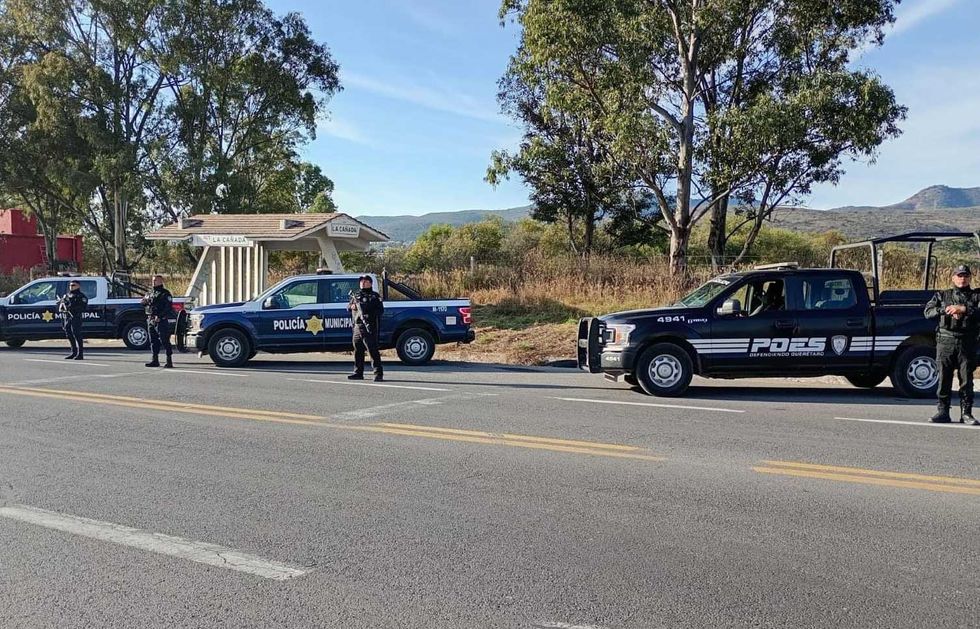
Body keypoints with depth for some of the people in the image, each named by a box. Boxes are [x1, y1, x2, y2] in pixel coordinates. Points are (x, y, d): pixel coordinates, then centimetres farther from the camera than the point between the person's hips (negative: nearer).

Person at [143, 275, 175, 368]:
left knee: (165, 341, -9)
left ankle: (169, 361, -8)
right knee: (153, 341, 11)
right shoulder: (151, 293, 20)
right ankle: (155, 360, 18)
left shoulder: (165, 293, -4)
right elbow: (145, 303, 28)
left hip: (161, 321, -8)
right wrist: (145, 301, 3)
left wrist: (160, 316, -22)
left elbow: (168, 307, -13)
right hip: (151, 321, 8)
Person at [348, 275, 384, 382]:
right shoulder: (356, 295, 19)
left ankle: (378, 373, -12)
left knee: (373, 351, -12)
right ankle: (358, 373, 21)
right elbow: (348, 307, 22)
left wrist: (368, 309, -20)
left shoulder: (375, 296, 1)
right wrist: (352, 306, -1)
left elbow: (380, 310, -7)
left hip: (370, 327, -6)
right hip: (357, 327, 7)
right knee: (358, 351, 12)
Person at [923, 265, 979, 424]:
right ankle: (943, 412, 7)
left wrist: (964, 309, -18)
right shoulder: (942, 295, 14)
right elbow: (928, 312, 1)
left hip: (967, 343, 0)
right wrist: (945, 310, -12)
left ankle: (966, 413, 8)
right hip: (945, 341, 1)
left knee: (967, 380, 1)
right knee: (944, 379, 1)